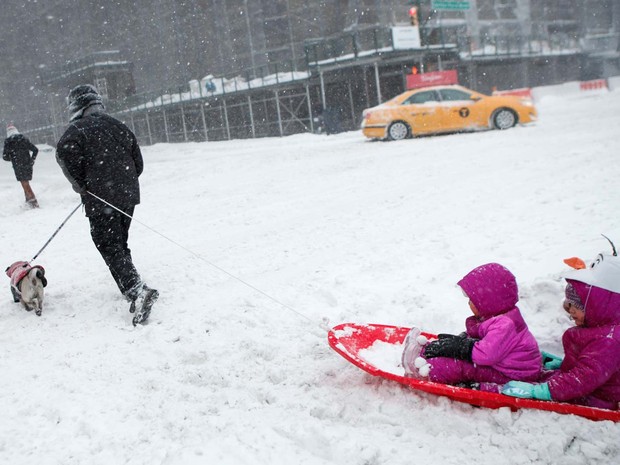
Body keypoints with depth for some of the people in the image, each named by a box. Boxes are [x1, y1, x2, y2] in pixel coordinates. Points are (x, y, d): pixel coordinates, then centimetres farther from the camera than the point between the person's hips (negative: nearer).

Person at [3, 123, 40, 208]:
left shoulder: (8, 141, -5)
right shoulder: (24, 139, 6)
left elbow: (5, 156, -4)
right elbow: (35, 150, 6)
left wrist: (12, 158, 16)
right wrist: (32, 160, 15)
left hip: (18, 166, -4)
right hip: (28, 165, 4)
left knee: (25, 184, -1)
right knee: (26, 183, 18)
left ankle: (33, 202, -6)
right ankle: (29, 201, 22)